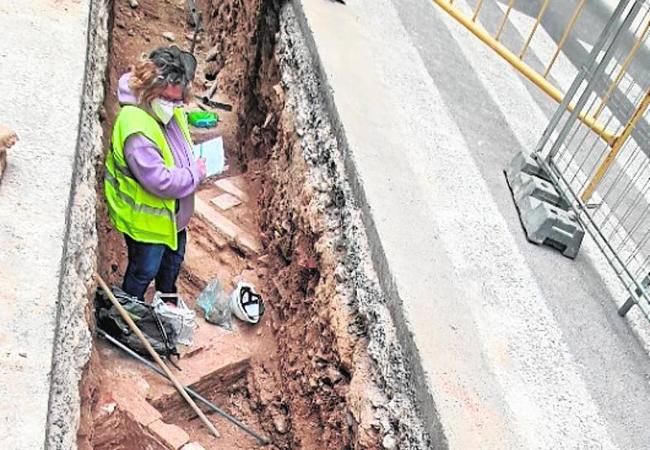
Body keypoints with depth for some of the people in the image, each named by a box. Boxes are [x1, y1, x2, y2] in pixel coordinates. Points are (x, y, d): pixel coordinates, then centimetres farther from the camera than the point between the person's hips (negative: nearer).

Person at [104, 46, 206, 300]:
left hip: (173, 212, 9)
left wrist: (195, 162, -2)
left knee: (173, 260, 29)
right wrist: (195, 173, -23)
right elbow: (161, 182, -37)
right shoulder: (137, 129, -35)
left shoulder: (170, 111, -7)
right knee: (143, 272, 14)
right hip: (147, 218, -9)